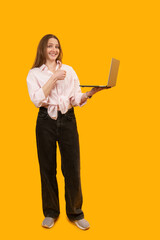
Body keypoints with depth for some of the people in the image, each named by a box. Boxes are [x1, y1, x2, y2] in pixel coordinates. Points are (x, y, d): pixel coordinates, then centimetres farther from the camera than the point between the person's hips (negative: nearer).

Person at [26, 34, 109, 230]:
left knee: (72, 167, 1)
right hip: (46, 121, -1)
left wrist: (91, 92, -15)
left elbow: (77, 99, 4)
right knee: (47, 167, 7)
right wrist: (54, 78, -13)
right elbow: (37, 99, -10)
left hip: (68, 120, 1)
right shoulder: (34, 73, 5)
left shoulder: (69, 70, 11)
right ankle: (50, 212, 25)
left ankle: (75, 212, 18)